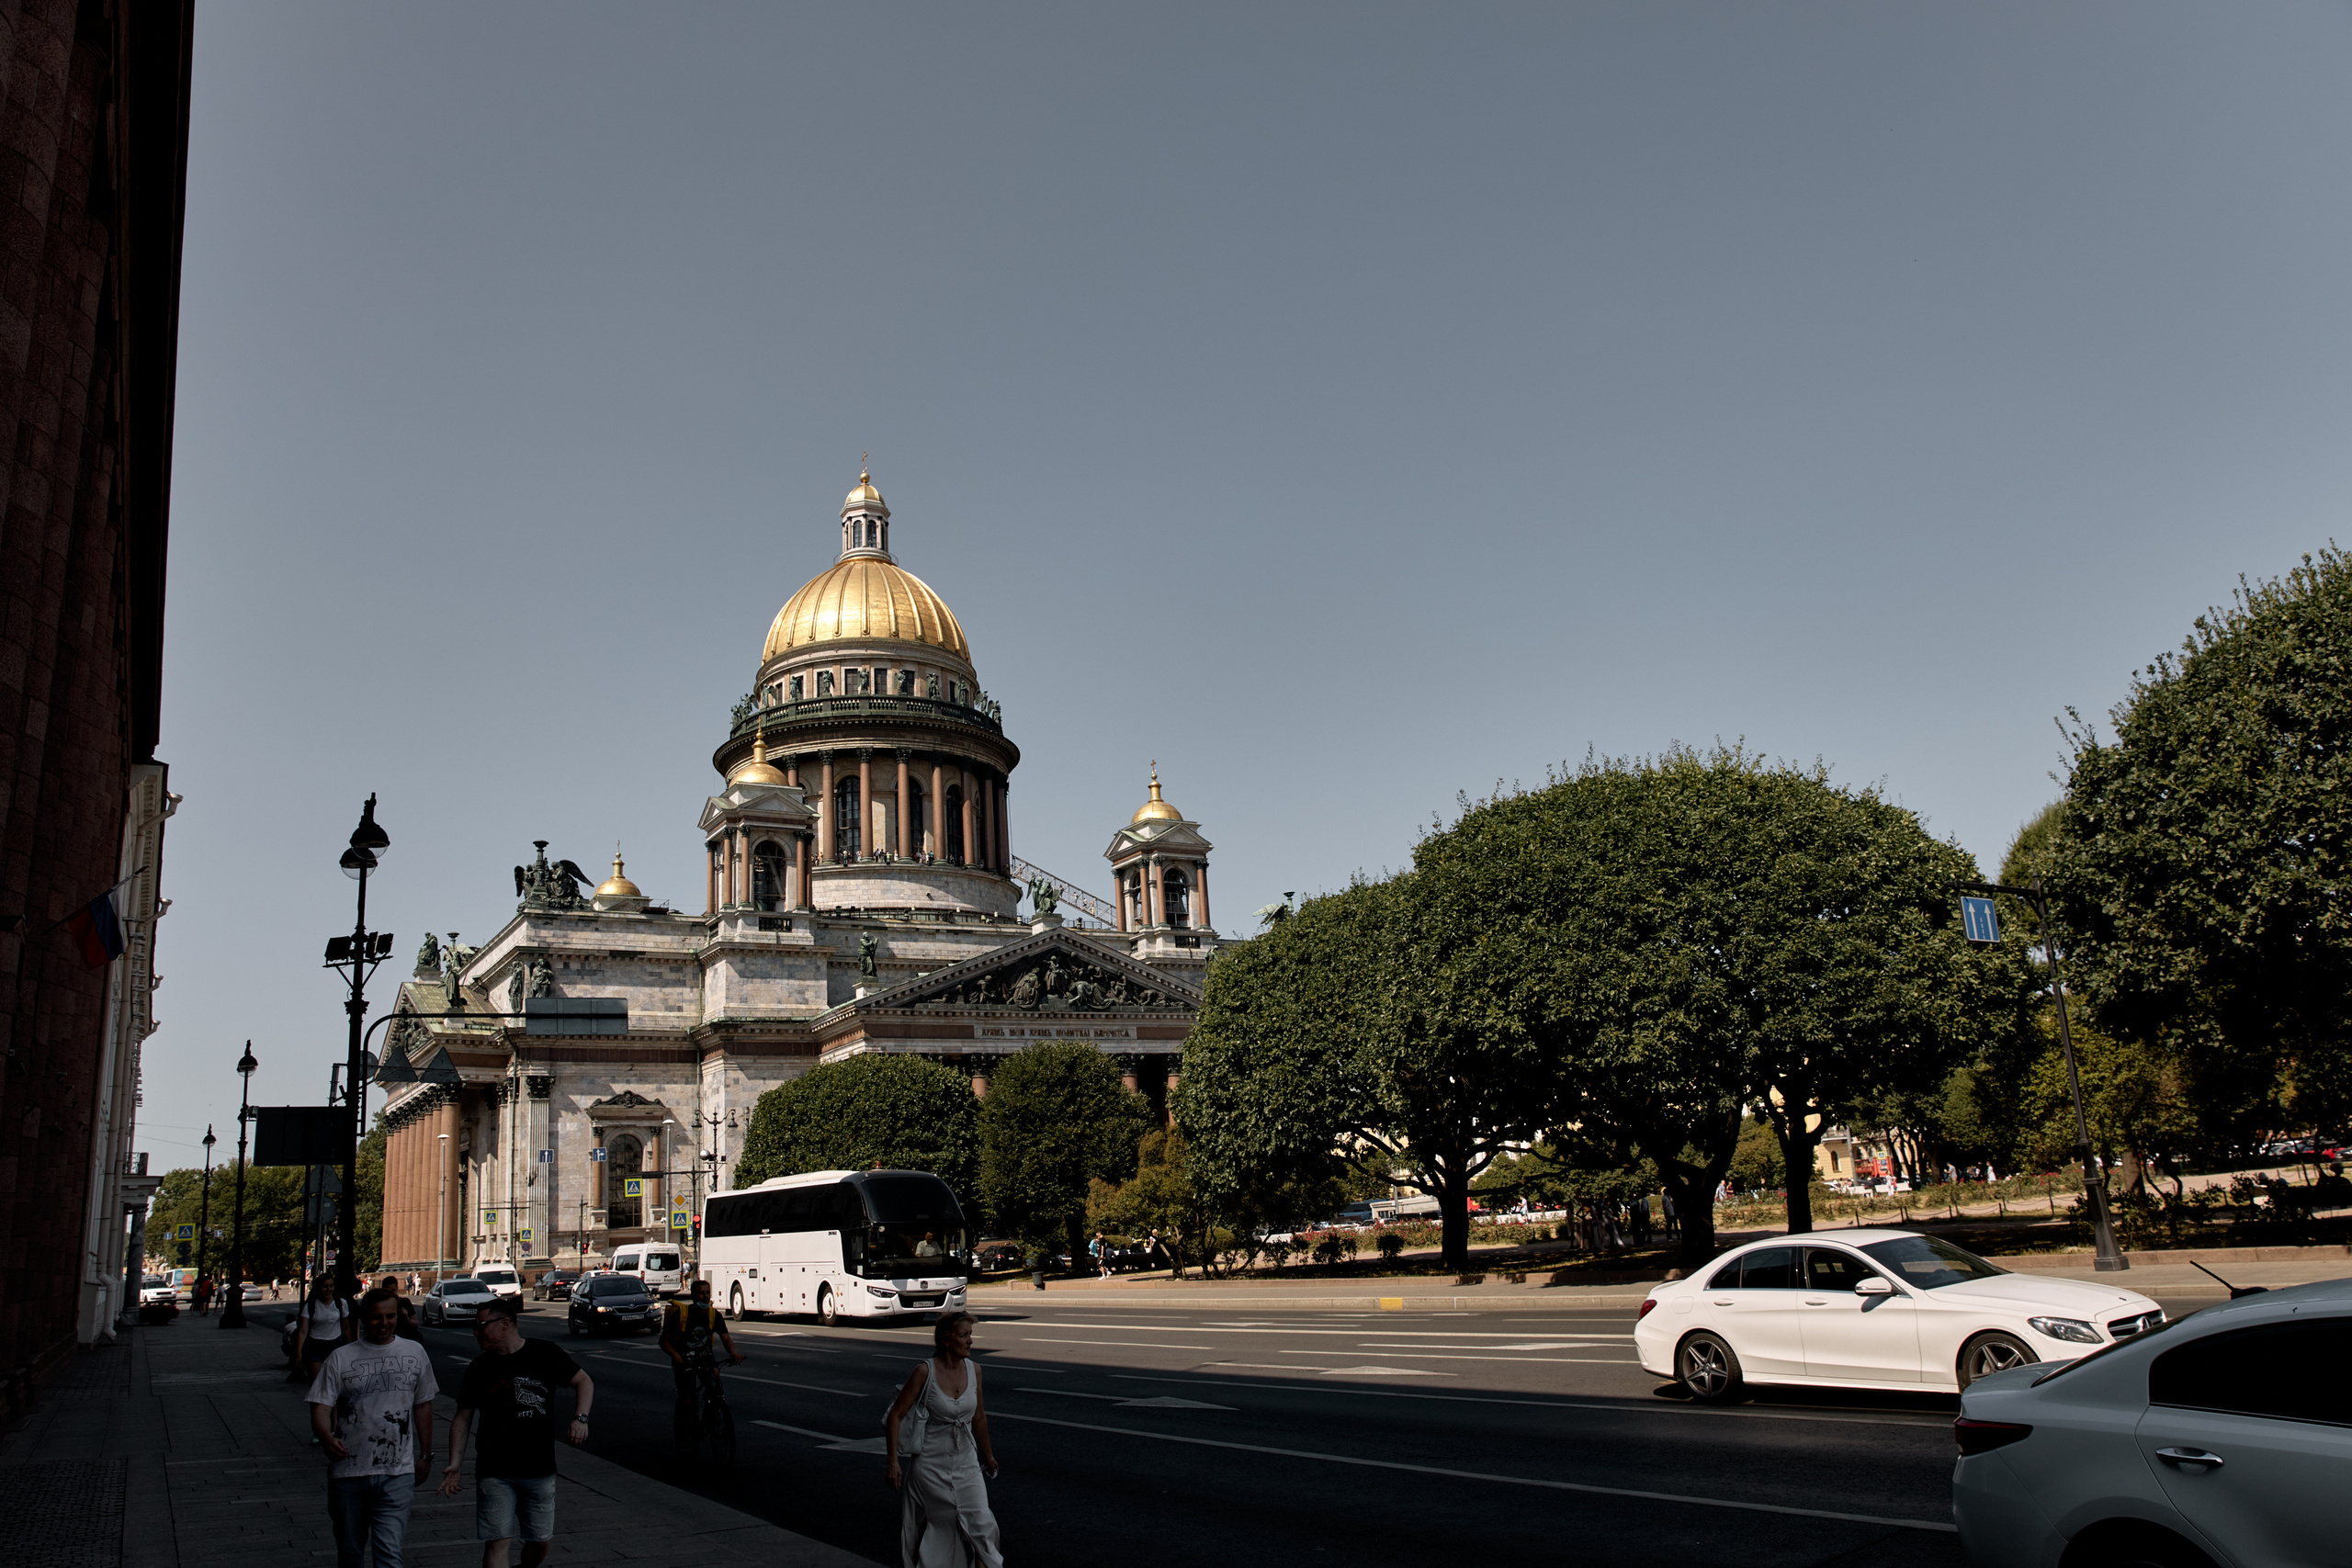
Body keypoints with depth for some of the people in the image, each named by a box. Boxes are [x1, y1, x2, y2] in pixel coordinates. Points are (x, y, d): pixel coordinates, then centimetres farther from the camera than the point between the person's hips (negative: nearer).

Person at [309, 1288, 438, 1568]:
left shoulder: (414, 1354, 7)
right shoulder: (341, 1358, 1)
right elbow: (321, 1408, -6)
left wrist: (425, 1455, 15)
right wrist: (327, 1438, -27)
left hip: (398, 1473, 0)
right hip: (349, 1471, 0)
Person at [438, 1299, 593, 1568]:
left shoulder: (545, 1353, -2)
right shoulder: (479, 1369, 3)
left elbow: (583, 1381, 5)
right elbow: (463, 1417, 7)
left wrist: (580, 1419, -11)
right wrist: (454, 1464, -3)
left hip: (540, 1468, 0)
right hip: (495, 1472, 0)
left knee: (541, 1541, 9)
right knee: (497, 1543, -8)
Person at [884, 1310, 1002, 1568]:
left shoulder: (973, 1369, 0)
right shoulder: (925, 1372, -14)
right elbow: (895, 1415, -9)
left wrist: (988, 1455, 23)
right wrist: (892, 1461, -13)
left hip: (966, 1463, 4)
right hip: (931, 1466, -4)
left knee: (982, 1524, -7)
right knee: (936, 1527, 5)